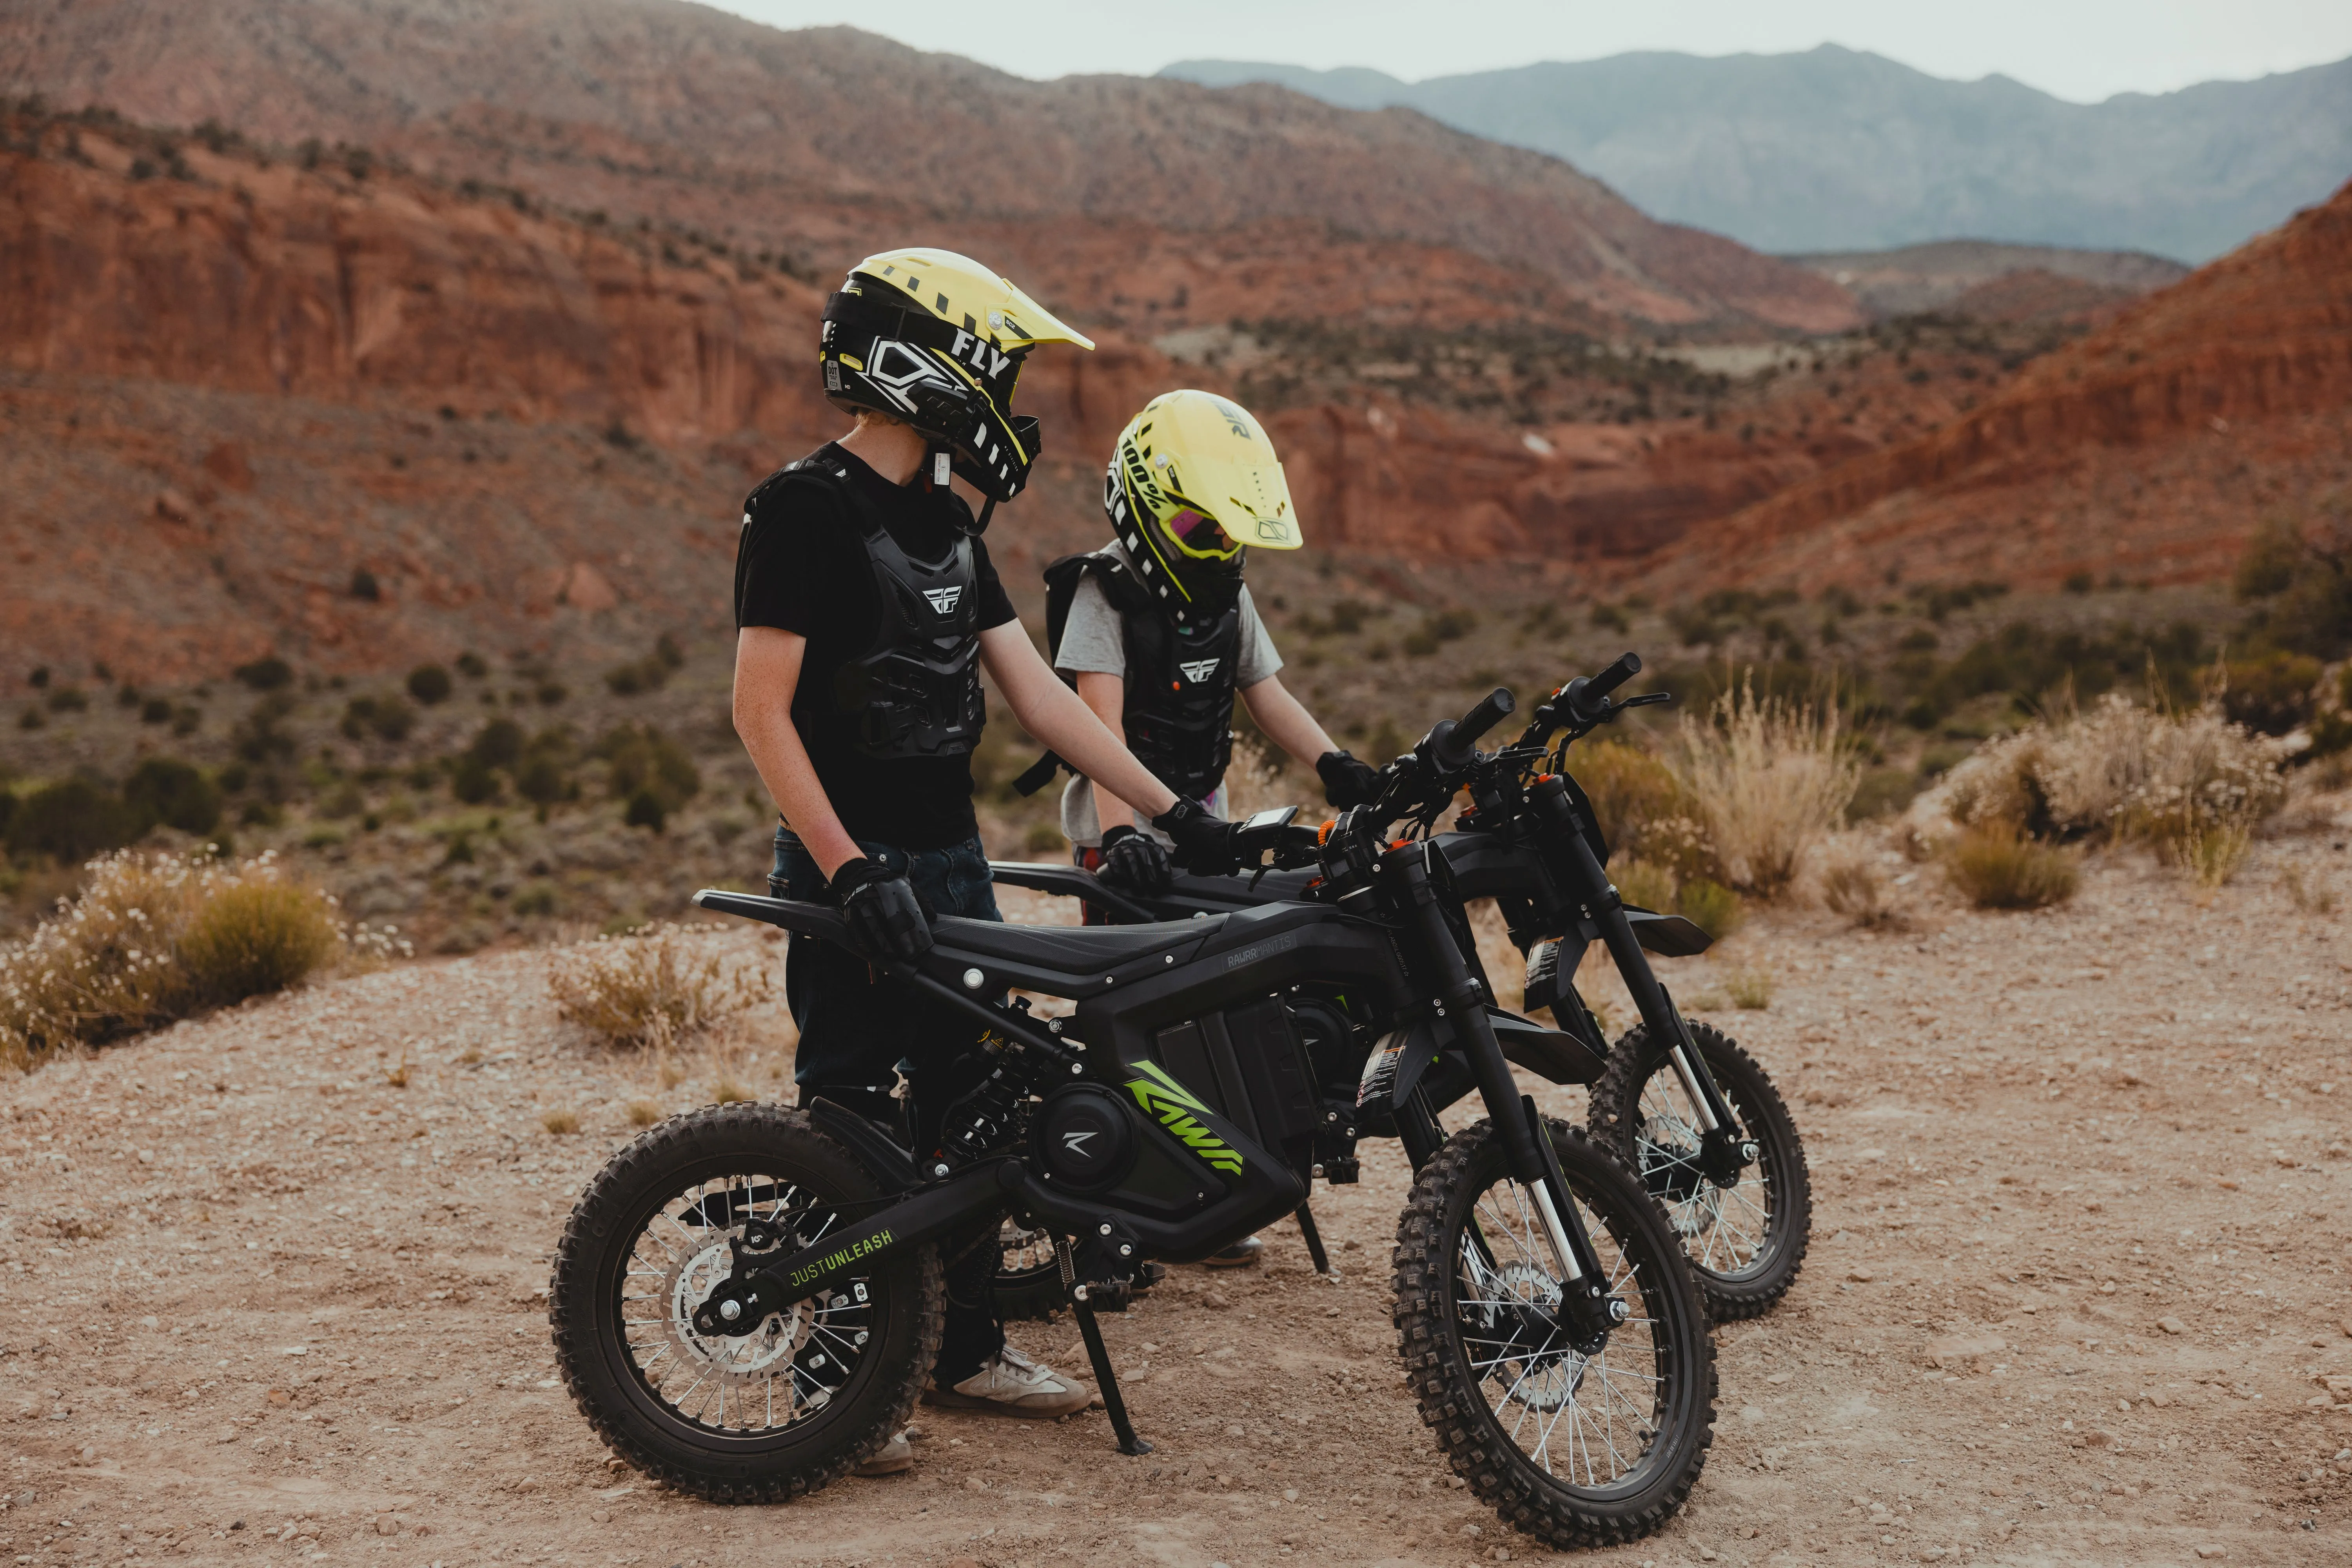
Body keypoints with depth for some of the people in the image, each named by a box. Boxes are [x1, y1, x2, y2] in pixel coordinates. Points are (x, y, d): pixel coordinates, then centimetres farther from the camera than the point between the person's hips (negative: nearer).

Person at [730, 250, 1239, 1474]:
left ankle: (967, 1348, 27)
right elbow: (761, 709, -18)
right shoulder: (806, 508, -13)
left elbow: (1038, 694, 11)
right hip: (855, 870, -8)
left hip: (951, 856, 8)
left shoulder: (944, 521, 12)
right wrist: (849, 869, -26)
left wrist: (1178, 813, 7)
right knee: (853, 1121, -1)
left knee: (966, 1099, 14)